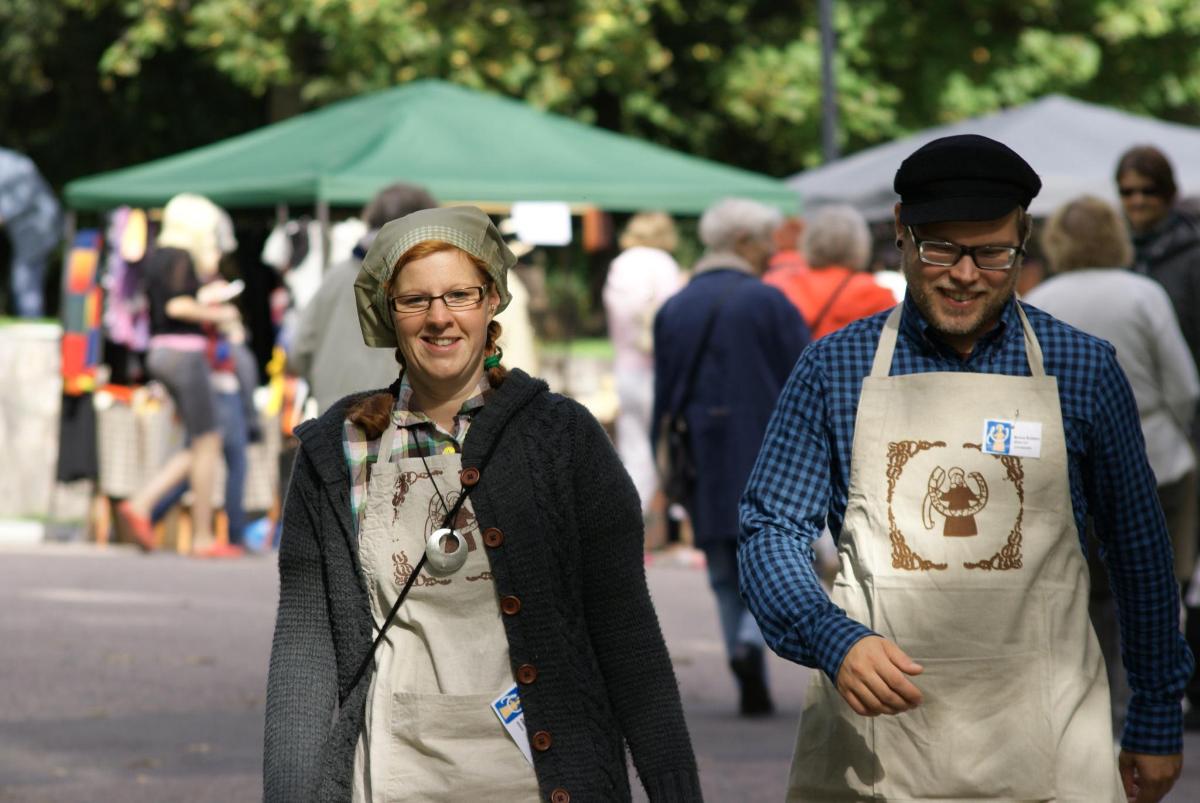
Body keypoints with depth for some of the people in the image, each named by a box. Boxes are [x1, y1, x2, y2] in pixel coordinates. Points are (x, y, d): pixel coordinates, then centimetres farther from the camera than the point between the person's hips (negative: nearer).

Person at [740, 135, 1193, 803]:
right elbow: (772, 531, 1)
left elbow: (1139, 547, 9)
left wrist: (1159, 721, 10)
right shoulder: (837, 369, 2)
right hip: (871, 744, 0)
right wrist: (837, 641, -17)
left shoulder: (1083, 369, 3)